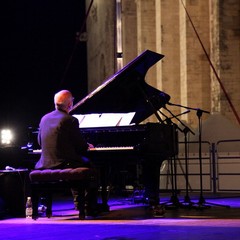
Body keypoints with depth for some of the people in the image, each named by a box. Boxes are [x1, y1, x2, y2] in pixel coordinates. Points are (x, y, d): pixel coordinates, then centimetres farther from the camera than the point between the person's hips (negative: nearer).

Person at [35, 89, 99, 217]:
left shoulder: (44, 119, 7)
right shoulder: (70, 120, -13)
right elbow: (81, 146, -11)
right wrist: (87, 146, 14)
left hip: (45, 164, 7)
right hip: (63, 164, -7)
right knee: (91, 167, 16)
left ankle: (78, 202, 34)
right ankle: (91, 208, 16)